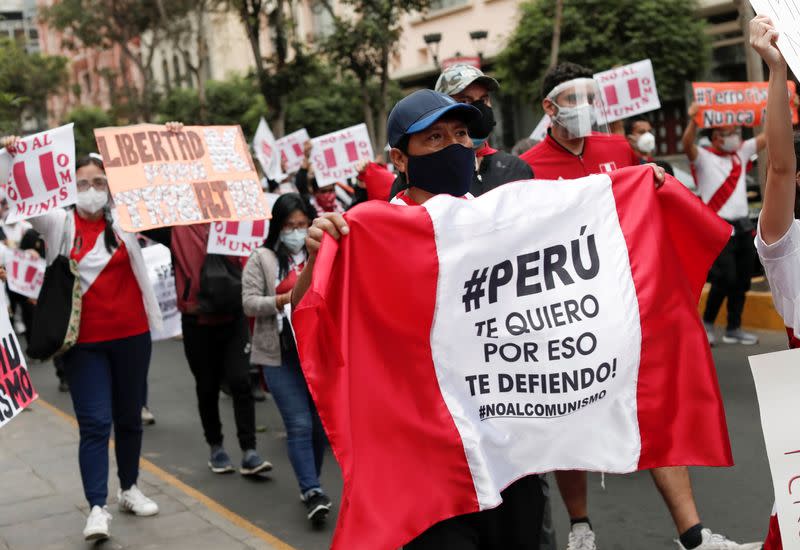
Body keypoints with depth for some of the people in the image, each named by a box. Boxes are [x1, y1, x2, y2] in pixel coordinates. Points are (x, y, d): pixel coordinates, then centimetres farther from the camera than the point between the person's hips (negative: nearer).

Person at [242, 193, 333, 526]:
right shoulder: (262, 259, 2)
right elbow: (249, 304, -4)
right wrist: (285, 298, -16)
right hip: (280, 356, -3)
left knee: (319, 424, 8)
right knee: (299, 424, -7)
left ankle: (309, 484, 25)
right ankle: (312, 492, -4)